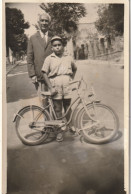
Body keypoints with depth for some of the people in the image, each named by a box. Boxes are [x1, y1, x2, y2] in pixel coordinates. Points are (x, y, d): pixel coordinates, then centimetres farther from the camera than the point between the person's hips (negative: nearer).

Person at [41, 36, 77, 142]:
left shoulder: (69, 58, 12)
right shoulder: (49, 59, 3)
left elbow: (74, 69, 28)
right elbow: (45, 74, -2)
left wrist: (72, 79, 13)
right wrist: (51, 88, -9)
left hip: (67, 85, 2)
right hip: (55, 86, -2)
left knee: (68, 107, 8)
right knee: (58, 108, 4)